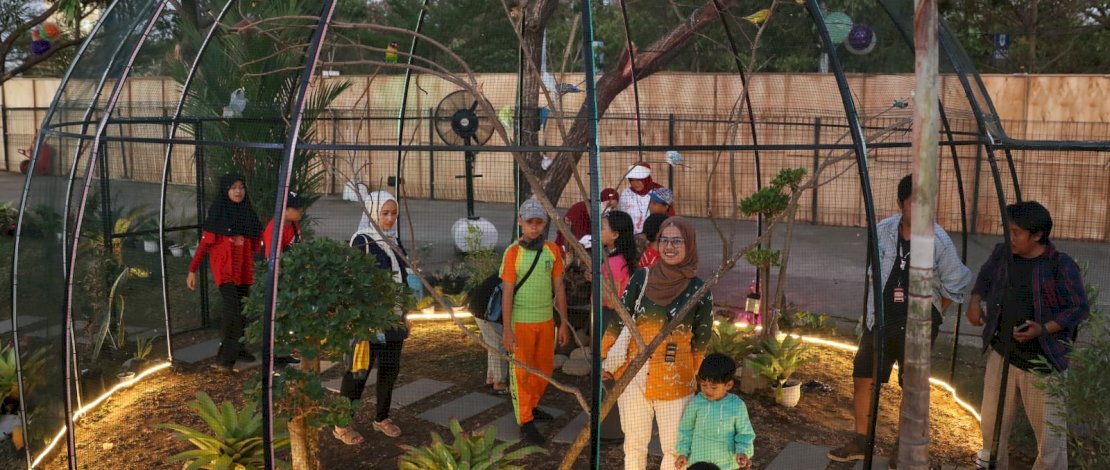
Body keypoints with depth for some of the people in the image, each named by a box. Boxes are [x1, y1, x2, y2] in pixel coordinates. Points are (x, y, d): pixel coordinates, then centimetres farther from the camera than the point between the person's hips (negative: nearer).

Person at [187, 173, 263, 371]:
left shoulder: (248, 212, 8)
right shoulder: (217, 212, -6)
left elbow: (255, 243, 14)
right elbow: (205, 242, -6)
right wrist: (192, 270, -8)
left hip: (244, 268, 5)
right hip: (224, 267, -5)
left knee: (242, 309, 8)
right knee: (233, 308, -16)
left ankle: (239, 348, 23)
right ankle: (225, 357, -10)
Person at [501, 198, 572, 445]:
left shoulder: (553, 250, 1)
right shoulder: (513, 252, -9)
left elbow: (559, 288, 6)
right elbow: (507, 292, -10)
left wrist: (564, 322, 6)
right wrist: (507, 330, -13)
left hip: (546, 320, 4)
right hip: (521, 321, -4)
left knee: (545, 368, 15)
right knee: (521, 372, 4)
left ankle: (531, 406, 38)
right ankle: (525, 422, 16)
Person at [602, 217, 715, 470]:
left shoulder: (699, 290, -7)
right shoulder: (641, 278, -4)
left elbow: (701, 341, 3)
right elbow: (619, 321, 2)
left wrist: (690, 376, 9)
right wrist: (605, 360, 4)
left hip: (675, 383, -1)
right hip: (633, 377, 1)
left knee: (675, 449, 8)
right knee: (634, 445, 14)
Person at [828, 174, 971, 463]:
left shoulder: (939, 240, -15)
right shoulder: (883, 230, -5)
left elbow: (955, 286, -3)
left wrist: (933, 317, 3)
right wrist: (873, 309, 10)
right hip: (879, 320, 3)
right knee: (863, 378, 5)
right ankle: (860, 441, 19)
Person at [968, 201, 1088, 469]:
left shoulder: (1060, 265, -16)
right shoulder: (1002, 253, 0)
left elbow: (1080, 308, -12)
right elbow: (985, 276, 20)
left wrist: (1043, 329, -24)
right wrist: (975, 302, 2)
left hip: (1042, 361, -5)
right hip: (1002, 354, 5)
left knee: (1049, 428, 7)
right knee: (992, 422, 18)